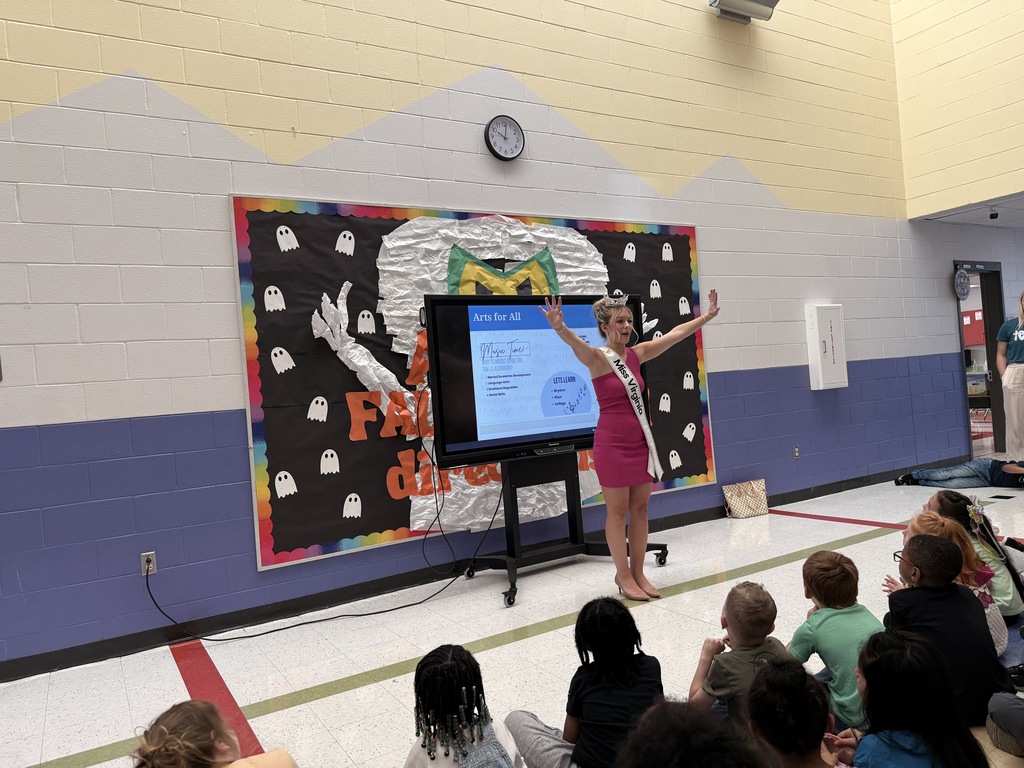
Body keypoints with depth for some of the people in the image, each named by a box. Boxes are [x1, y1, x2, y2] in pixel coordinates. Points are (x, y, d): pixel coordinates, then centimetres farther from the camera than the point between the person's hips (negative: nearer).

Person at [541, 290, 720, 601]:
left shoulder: (637, 354, 7)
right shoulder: (597, 358, -12)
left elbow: (675, 334, 13)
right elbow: (575, 343, -34)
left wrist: (707, 316, 13)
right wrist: (560, 328, -54)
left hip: (640, 441, 7)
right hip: (612, 444, -6)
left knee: (640, 509, 11)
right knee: (618, 512, 4)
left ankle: (638, 572, 23)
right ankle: (623, 575, 17)